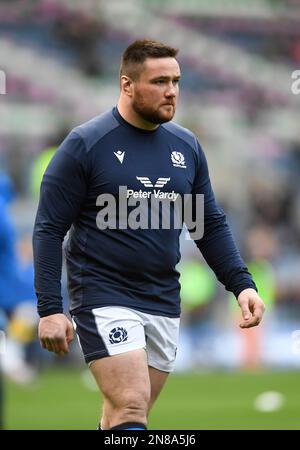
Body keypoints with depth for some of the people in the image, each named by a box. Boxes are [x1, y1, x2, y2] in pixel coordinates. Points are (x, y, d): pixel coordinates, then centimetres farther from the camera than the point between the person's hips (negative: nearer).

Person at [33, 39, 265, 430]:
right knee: (131, 412, -18)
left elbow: (211, 225, 17)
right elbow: (49, 230, -5)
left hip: (163, 305, 5)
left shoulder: (186, 146, 9)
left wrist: (242, 284, 3)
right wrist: (49, 309, -12)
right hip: (104, 299, -5)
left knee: (126, 414, 9)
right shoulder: (85, 144, -6)